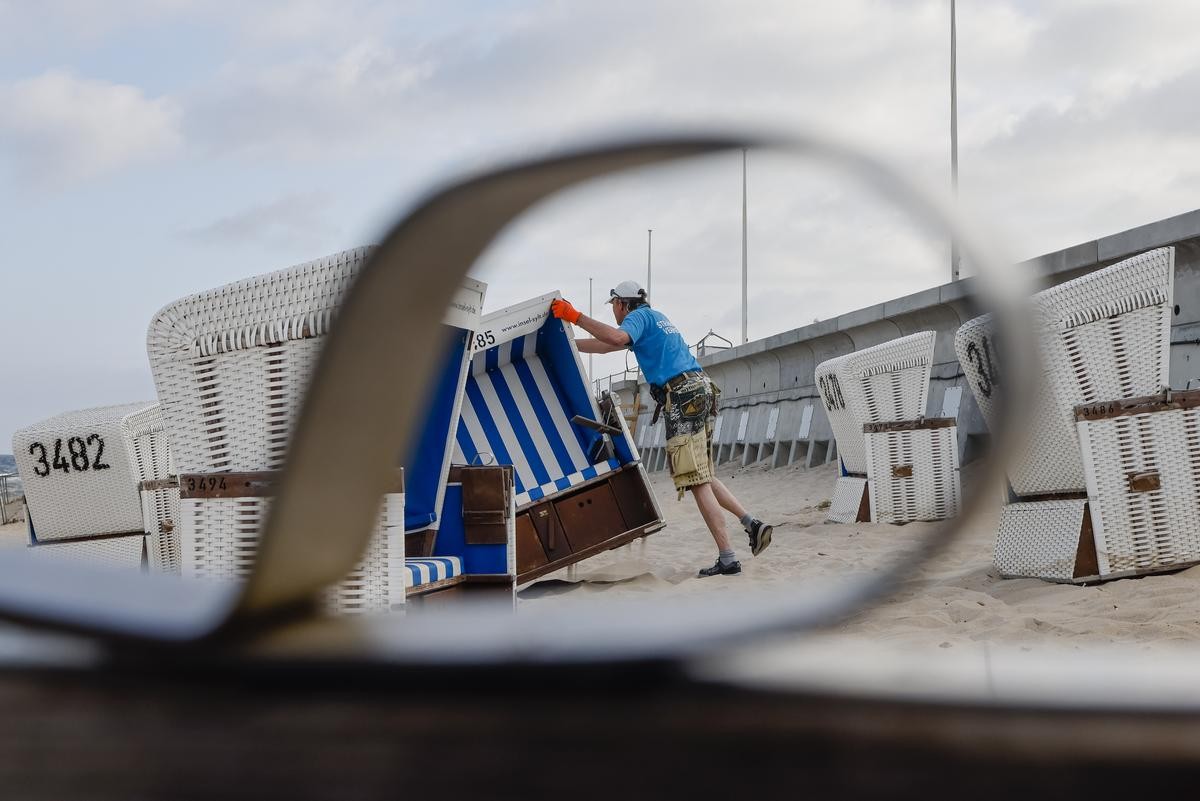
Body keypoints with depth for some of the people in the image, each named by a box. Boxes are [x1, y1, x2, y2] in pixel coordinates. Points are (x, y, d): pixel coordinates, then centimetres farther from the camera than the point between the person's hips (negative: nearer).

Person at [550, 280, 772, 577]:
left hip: (682, 395, -10)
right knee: (703, 477, 16)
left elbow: (617, 338, -23)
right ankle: (752, 524, 4)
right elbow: (606, 346, 36)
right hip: (700, 390, 10)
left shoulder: (639, 315, 1)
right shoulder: (655, 318, 29)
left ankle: (727, 558, -14)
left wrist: (575, 317, -18)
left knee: (697, 481, -10)